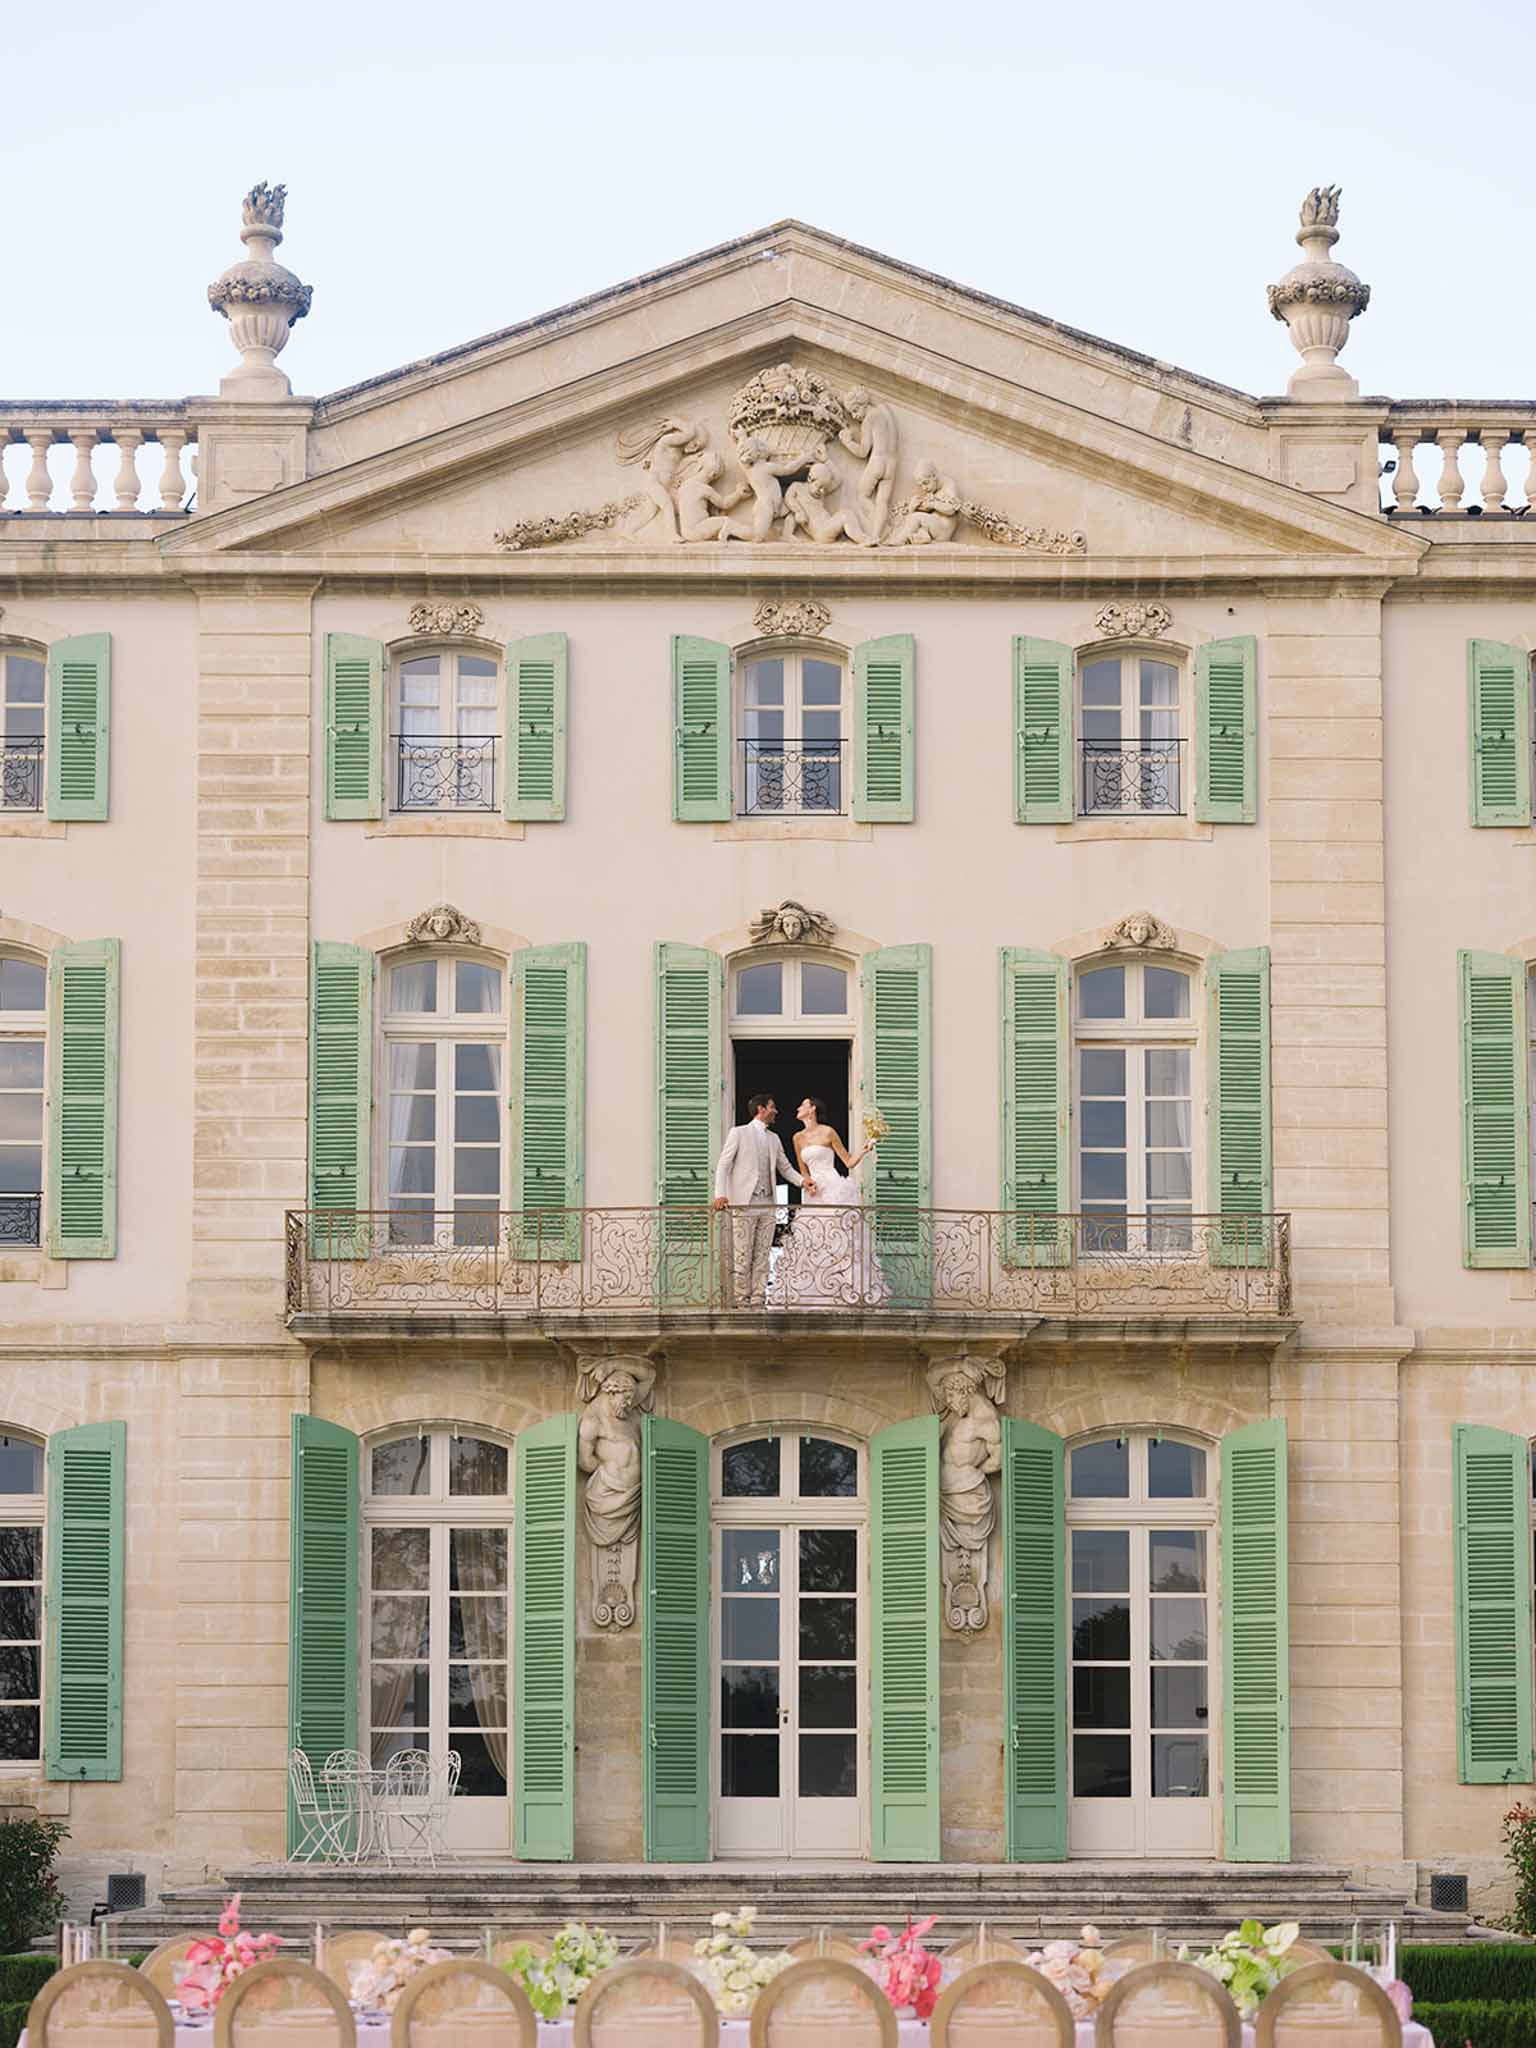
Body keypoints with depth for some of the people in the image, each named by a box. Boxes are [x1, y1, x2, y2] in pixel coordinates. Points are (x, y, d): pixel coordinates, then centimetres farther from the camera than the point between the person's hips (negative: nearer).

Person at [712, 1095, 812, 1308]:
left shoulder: (773, 1139, 19)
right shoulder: (739, 1133, 2)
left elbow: (785, 1168, 21)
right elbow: (724, 1165, -3)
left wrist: (803, 1180, 2)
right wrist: (720, 1194, -16)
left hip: (767, 1204, 6)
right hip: (744, 1203, -6)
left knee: (762, 1257, 2)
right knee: (742, 1257, -6)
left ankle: (758, 1302, 3)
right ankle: (741, 1302, -4)